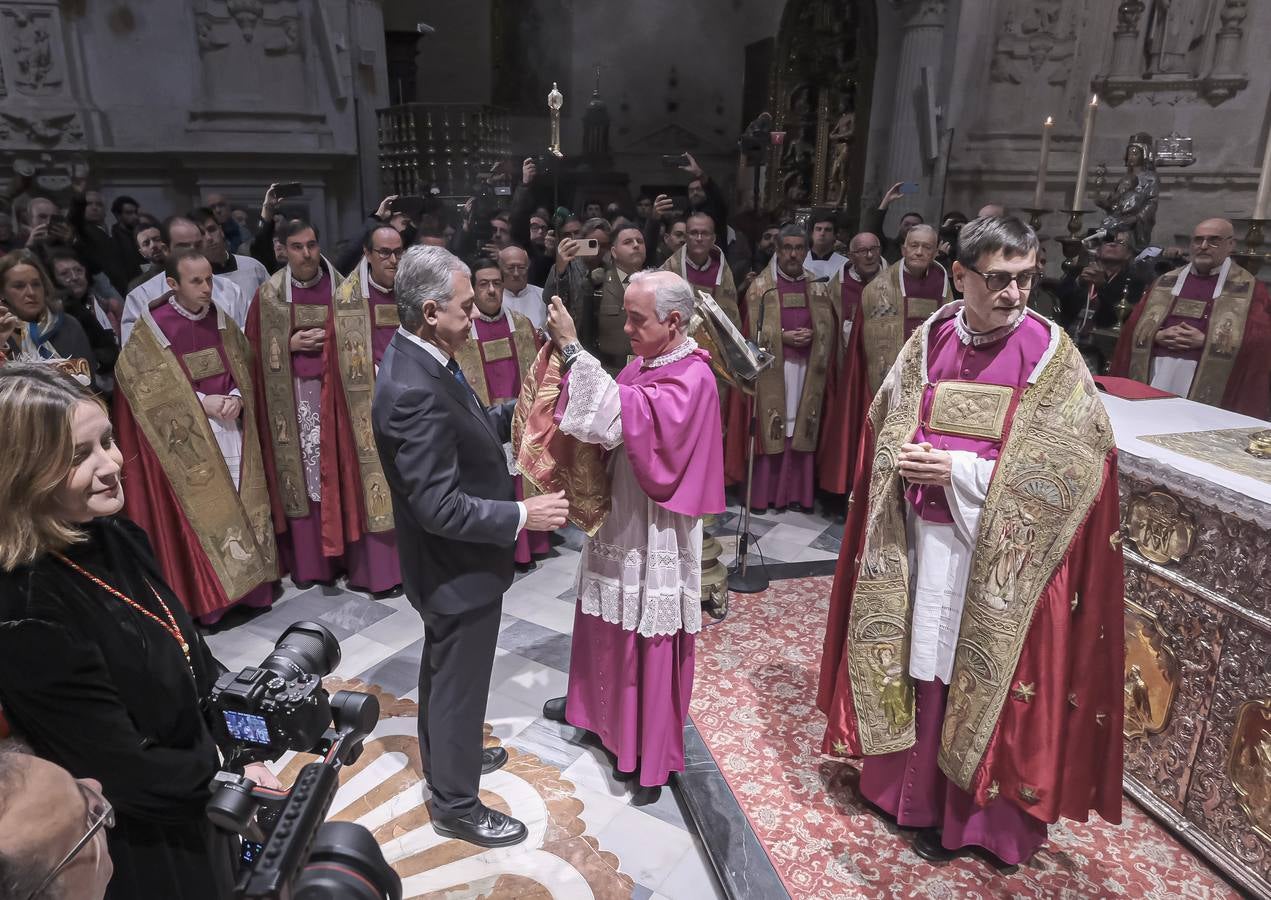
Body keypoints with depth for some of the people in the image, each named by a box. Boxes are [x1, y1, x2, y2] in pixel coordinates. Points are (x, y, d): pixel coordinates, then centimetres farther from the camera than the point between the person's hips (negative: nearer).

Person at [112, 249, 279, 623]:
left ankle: (248, 581, 20)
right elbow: (143, 385, -9)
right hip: (183, 435, -4)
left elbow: (245, 367, 12)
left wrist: (237, 397, -9)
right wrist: (201, 402, -16)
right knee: (202, 510, 0)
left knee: (241, 500, 8)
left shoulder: (221, 321, 5)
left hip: (231, 425, 4)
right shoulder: (151, 329, -8)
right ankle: (210, 596, 11)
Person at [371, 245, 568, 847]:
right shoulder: (412, 391, -33)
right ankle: (456, 805, 32)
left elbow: (463, 430, 9)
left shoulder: (419, 359, -2)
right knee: (460, 684, 10)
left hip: (448, 563, 10)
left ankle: (446, 758, 51)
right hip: (459, 566, -10)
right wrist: (523, 516, -25)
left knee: (443, 668, 27)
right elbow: (440, 507, -31)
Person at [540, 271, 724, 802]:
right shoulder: (642, 364, 4)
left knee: (650, 640, 6)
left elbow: (617, 417, -34)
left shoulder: (692, 379, -22)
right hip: (618, 518, 8)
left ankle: (653, 758, 25)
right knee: (605, 623, 24)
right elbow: (614, 422, 8)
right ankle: (593, 702, 48)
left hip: (654, 533, -8)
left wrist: (571, 348, -29)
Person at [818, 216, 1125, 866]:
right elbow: (884, 425, 10)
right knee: (910, 658, 15)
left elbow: (1072, 469, -12)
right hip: (915, 533, 4)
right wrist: (907, 459, -12)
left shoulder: (1052, 356, -10)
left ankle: (963, 813, 30)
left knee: (972, 676, 9)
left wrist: (960, 471, -17)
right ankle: (902, 782, 37)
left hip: (999, 551, -3)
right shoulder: (929, 339, 1)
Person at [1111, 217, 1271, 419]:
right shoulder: (1165, 282, 16)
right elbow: (1134, 328, 12)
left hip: (1209, 383, -3)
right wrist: (1158, 336, -8)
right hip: (1158, 375, 3)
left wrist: (1204, 341, -14)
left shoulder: (1250, 289, 6)